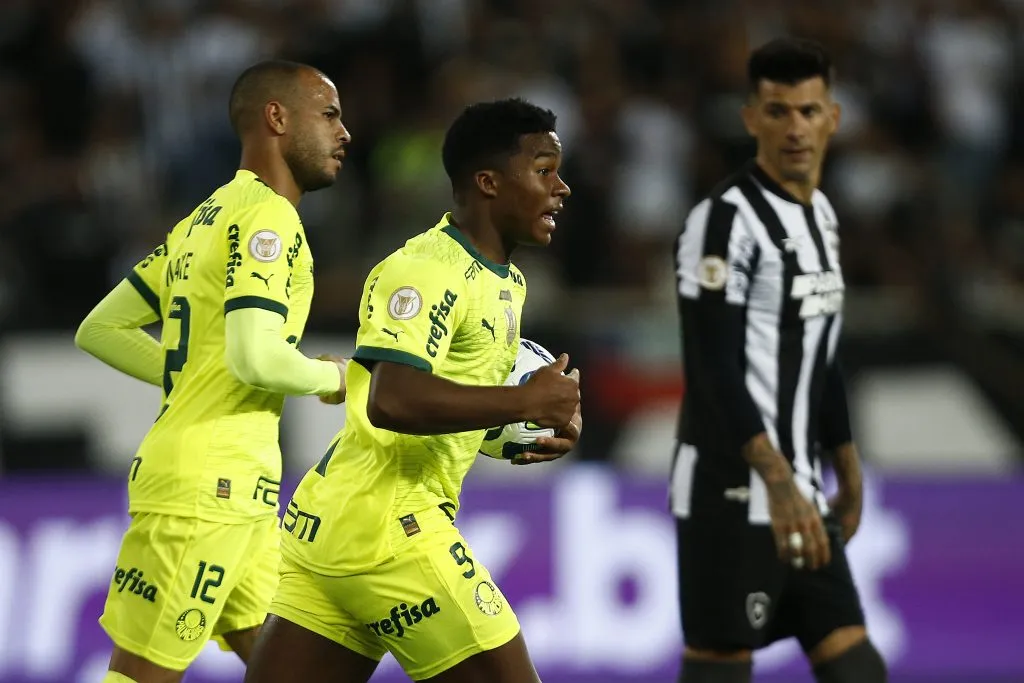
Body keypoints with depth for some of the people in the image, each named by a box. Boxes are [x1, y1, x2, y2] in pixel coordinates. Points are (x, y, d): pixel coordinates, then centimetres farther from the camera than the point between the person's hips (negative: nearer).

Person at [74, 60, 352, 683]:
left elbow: (101, 331, 21)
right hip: (206, 486, -10)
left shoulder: (205, 220, 19)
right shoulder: (268, 216, -10)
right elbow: (257, 357, -24)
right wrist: (333, 378, -5)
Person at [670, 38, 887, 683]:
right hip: (731, 492, -8)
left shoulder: (822, 215, 15)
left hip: (802, 493, 8)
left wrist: (848, 475, 25)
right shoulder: (726, 219, -13)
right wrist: (778, 483, -29)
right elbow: (716, 371, -20)